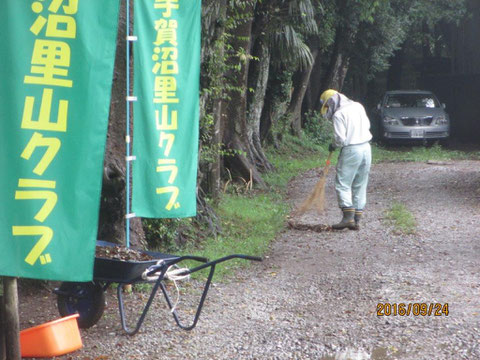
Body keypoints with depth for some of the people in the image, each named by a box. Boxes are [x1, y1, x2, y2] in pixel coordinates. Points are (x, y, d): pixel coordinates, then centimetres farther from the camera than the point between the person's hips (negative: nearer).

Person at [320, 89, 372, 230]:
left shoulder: (338, 114, -11)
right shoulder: (358, 106, 11)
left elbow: (340, 139, -15)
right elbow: (367, 125, 17)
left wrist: (333, 145, 4)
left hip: (351, 151, -7)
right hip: (366, 148, 7)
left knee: (343, 184, -2)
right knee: (360, 186, 10)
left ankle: (348, 217, -13)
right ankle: (357, 220, 11)